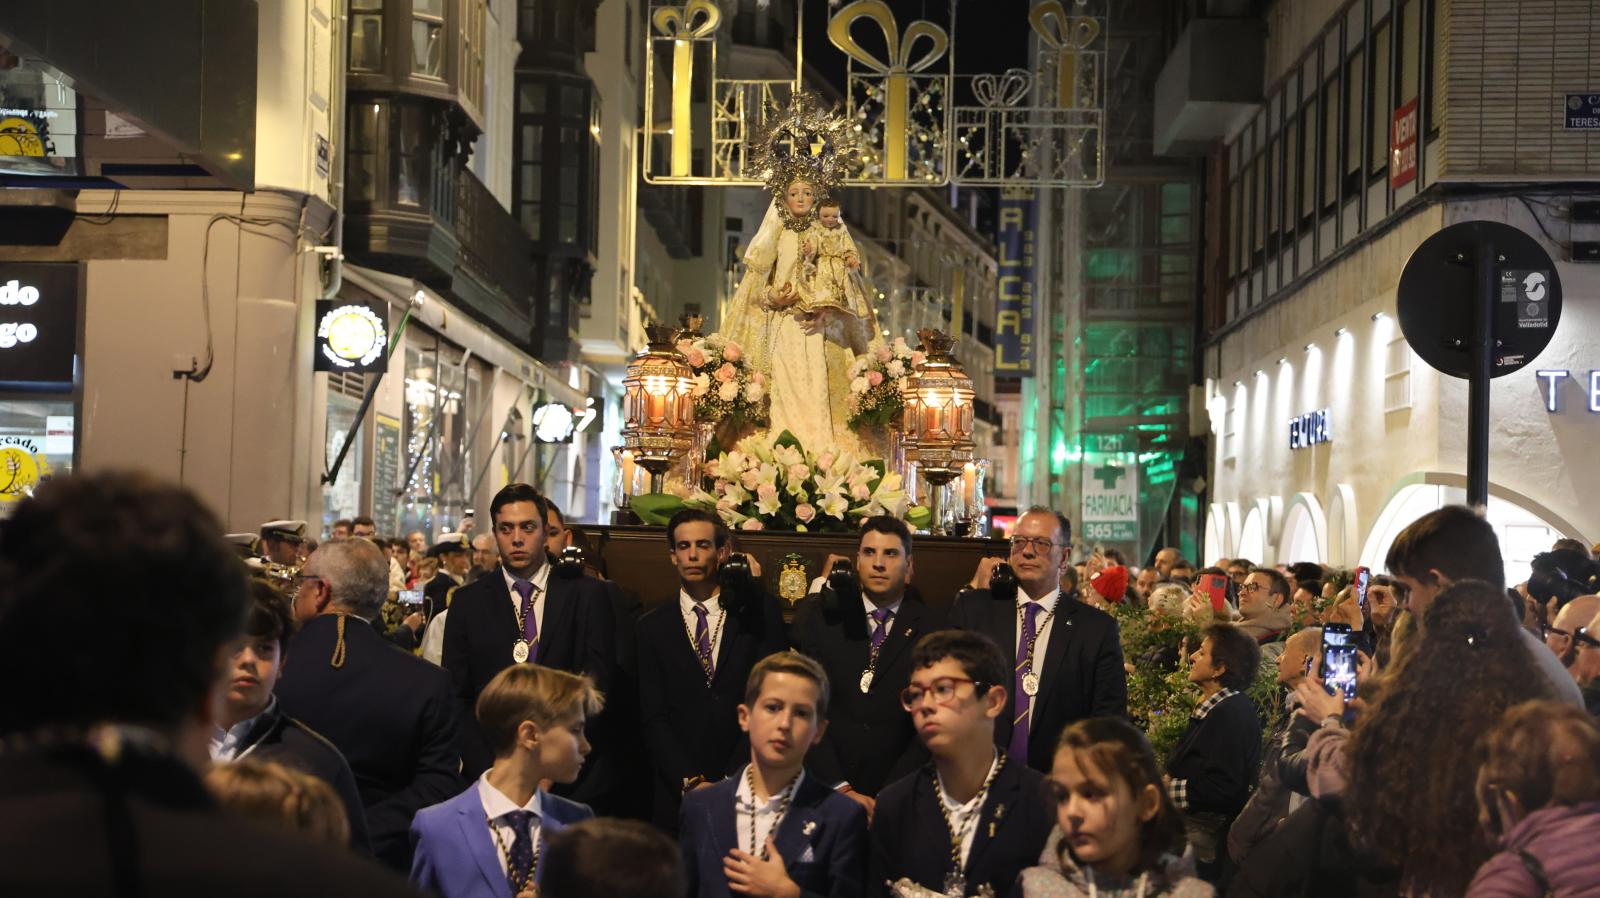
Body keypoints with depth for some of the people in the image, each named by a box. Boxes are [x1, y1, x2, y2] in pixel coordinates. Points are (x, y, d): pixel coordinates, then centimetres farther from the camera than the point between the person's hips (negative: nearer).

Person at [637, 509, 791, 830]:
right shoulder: (652, 626, 7)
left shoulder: (759, 610, 3)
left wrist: (733, 779, -10)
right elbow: (652, 718, 2)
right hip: (677, 793, 1)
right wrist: (690, 782, -12)